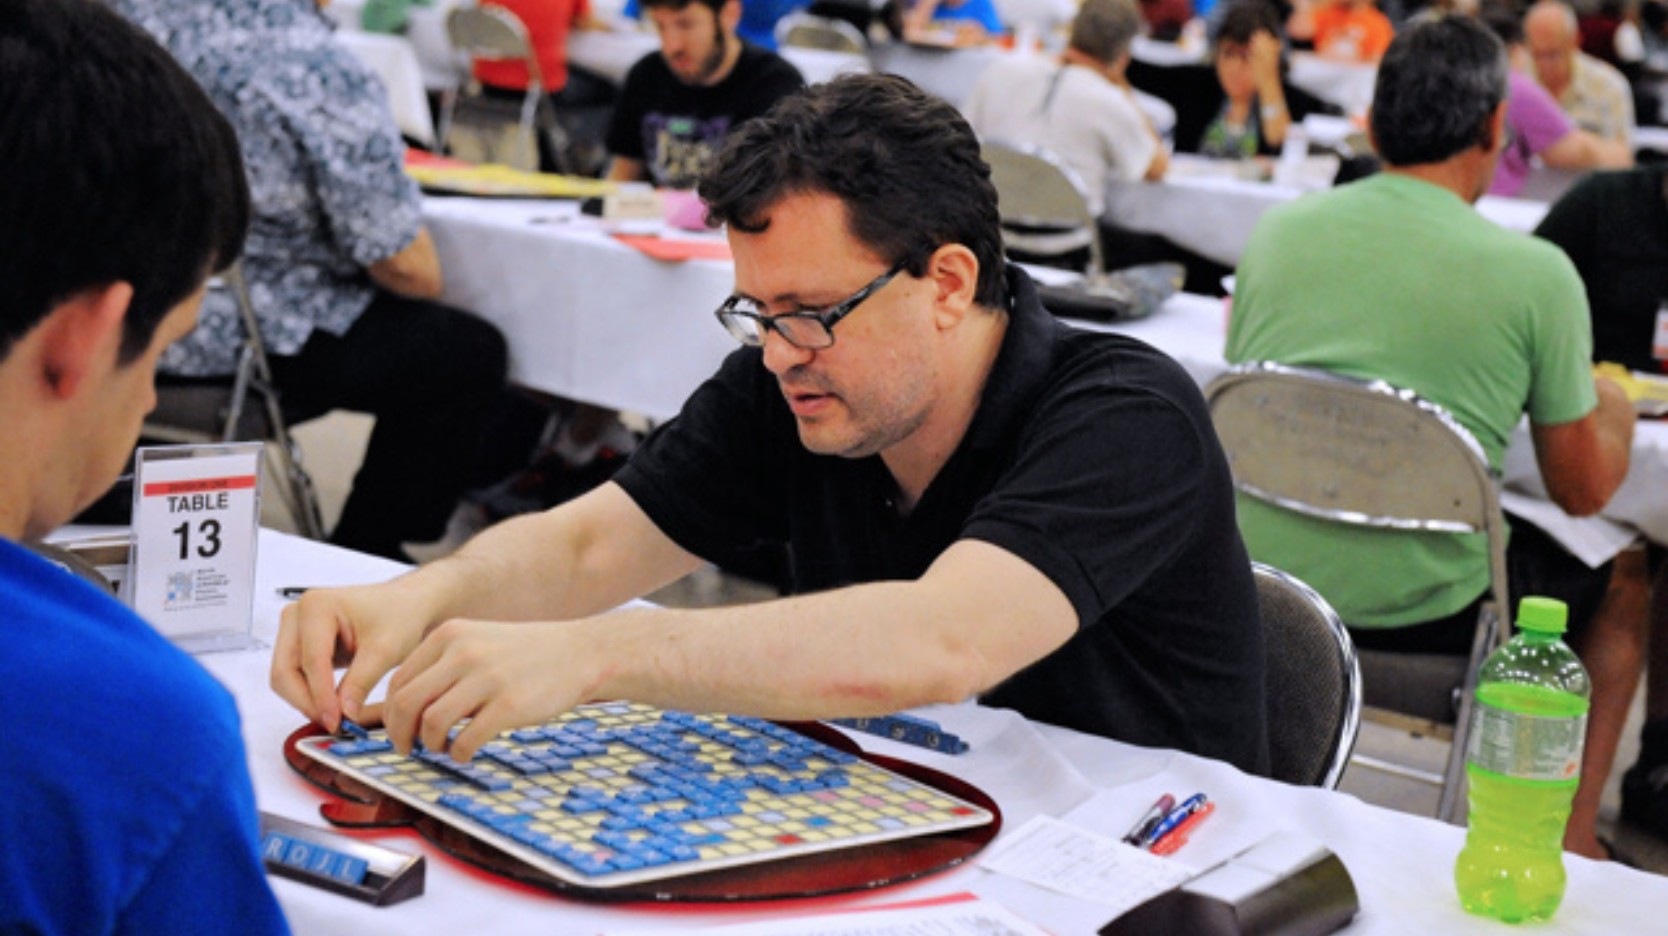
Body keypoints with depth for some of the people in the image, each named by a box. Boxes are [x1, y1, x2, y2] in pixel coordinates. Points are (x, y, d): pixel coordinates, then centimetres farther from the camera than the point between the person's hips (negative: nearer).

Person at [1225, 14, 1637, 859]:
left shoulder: (1276, 229, 1)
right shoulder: (1536, 274, -11)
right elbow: (1582, 490, 0)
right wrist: (1615, 405, 23)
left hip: (1258, 580, 5)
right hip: (1418, 606, -4)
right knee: (1622, 581, 24)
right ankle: (1567, 846, 32)